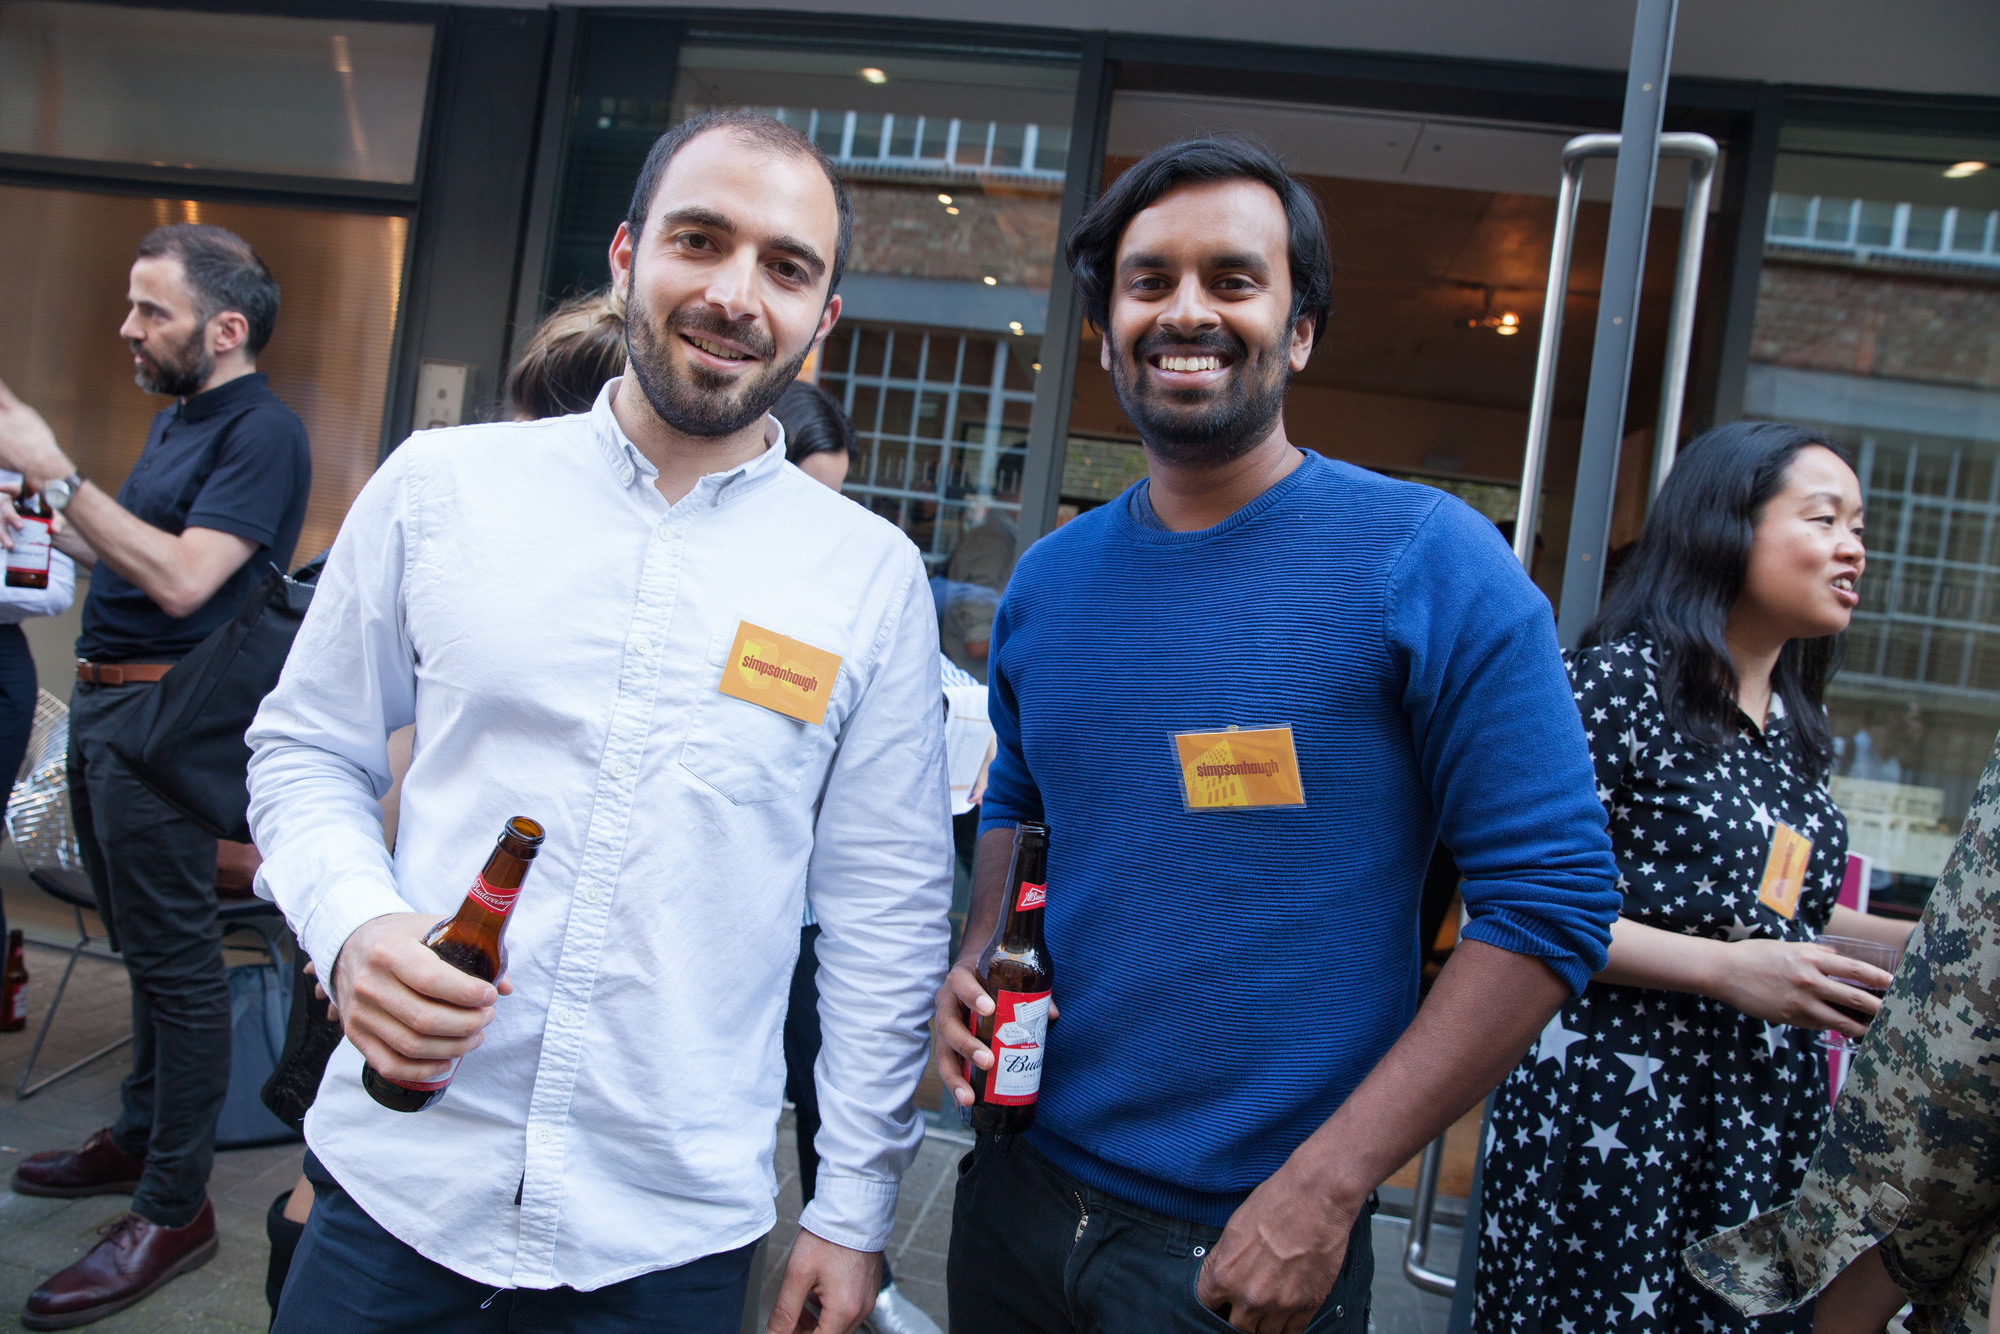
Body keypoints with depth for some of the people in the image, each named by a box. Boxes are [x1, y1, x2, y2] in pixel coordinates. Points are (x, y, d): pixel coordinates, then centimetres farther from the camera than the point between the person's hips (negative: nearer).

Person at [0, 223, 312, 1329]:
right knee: (143, 944, 19)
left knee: (174, 957, -3)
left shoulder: (262, 431, -14)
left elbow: (181, 577, -23)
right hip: (103, 699, 10)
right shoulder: (176, 416, 17)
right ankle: (139, 1137, 33)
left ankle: (174, 1206, 6)